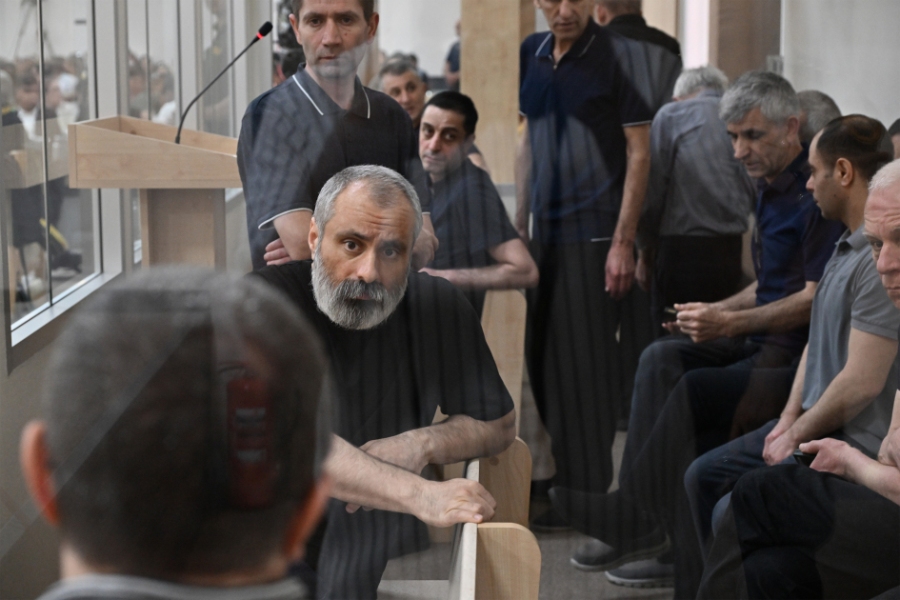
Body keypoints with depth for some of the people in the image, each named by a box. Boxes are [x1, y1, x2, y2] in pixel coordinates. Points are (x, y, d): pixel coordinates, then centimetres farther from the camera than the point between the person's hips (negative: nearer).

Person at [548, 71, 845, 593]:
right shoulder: (770, 188, 17)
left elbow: (814, 299, -18)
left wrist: (731, 322, -22)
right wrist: (718, 312, 7)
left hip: (798, 354, -9)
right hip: (761, 341, 9)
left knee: (694, 392, -25)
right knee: (663, 358, -11)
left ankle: (636, 519, -7)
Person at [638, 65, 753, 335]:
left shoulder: (671, 115, 1)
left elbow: (653, 188, -2)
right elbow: (755, 193, 10)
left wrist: (645, 251, 7)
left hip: (682, 249, -4)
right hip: (734, 249, 4)